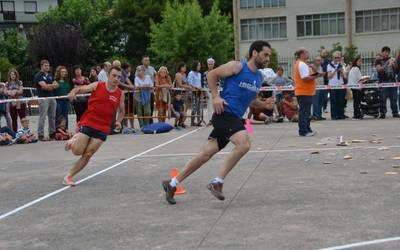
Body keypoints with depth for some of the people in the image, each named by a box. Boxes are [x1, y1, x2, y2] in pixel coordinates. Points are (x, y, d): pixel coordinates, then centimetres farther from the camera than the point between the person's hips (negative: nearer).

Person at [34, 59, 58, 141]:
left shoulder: (50, 75, 20)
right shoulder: (39, 76, -1)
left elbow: (56, 85, 9)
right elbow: (44, 86, -14)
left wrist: (48, 86, -7)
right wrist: (52, 85, 0)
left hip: (52, 97, 7)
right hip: (43, 98, -7)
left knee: (52, 117, 7)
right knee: (42, 117, -8)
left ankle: (52, 133, 13)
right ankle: (41, 135, -7)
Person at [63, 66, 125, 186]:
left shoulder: (120, 94, 4)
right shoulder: (97, 85, -2)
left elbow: (121, 111, 17)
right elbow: (81, 89, -3)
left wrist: (118, 121, -2)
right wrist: (73, 92, -26)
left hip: (102, 129, 2)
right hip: (87, 123, -2)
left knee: (87, 155, -2)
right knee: (77, 151, -9)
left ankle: (69, 177, 10)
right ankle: (74, 140, 26)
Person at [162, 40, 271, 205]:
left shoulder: (259, 77, 17)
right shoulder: (237, 66, -6)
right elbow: (212, 75, -2)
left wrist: (265, 105, 15)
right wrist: (216, 96, -12)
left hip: (235, 118, 8)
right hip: (225, 113, -8)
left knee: (206, 154, 7)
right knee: (244, 144, -27)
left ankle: (172, 184, 17)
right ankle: (217, 182, -16)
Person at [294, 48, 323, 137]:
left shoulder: (301, 64, 18)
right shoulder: (302, 64, -15)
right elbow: (305, 78, -22)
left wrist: (315, 75, 8)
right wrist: (317, 76, -16)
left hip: (306, 92, 11)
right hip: (304, 92, -11)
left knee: (306, 112, 16)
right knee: (304, 112, -8)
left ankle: (307, 129, 23)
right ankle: (303, 131, -6)